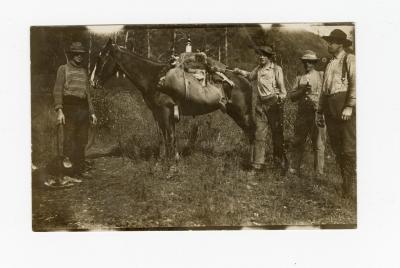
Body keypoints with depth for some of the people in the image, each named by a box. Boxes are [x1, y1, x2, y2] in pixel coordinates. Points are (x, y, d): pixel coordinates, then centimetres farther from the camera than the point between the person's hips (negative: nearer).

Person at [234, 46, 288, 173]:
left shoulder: (276, 69, -1)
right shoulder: (258, 69, 14)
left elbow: (281, 86, -6)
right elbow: (250, 76, 35)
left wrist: (281, 98, -17)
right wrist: (239, 71, 22)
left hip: (274, 102, -4)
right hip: (260, 104, 4)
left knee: (277, 133, 2)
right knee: (259, 134, 1)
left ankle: (281, 162, 13)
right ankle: (257, 164, 4)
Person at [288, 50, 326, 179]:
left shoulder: (321, 76, 7)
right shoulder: (299, 78, 16)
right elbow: (291, 96, 6)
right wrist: (303, 90, -9)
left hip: (317, 113, -3)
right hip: (302, 114, 3)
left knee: (318, 145, -2)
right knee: (297, 143, 6)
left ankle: (318, 173, 3)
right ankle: (294, 170, 14)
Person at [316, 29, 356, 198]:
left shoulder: (350, 60, 0)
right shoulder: (329, 64, 23)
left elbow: (355, 84, -12)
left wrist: (349, 106, -21)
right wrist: (320, 111, 20)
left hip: (345, 105, -7)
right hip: (330, 108, 8)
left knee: (348, 148, -8)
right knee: (336, 148, 8)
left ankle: (348, 186, -4)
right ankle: (346, 181, 18)